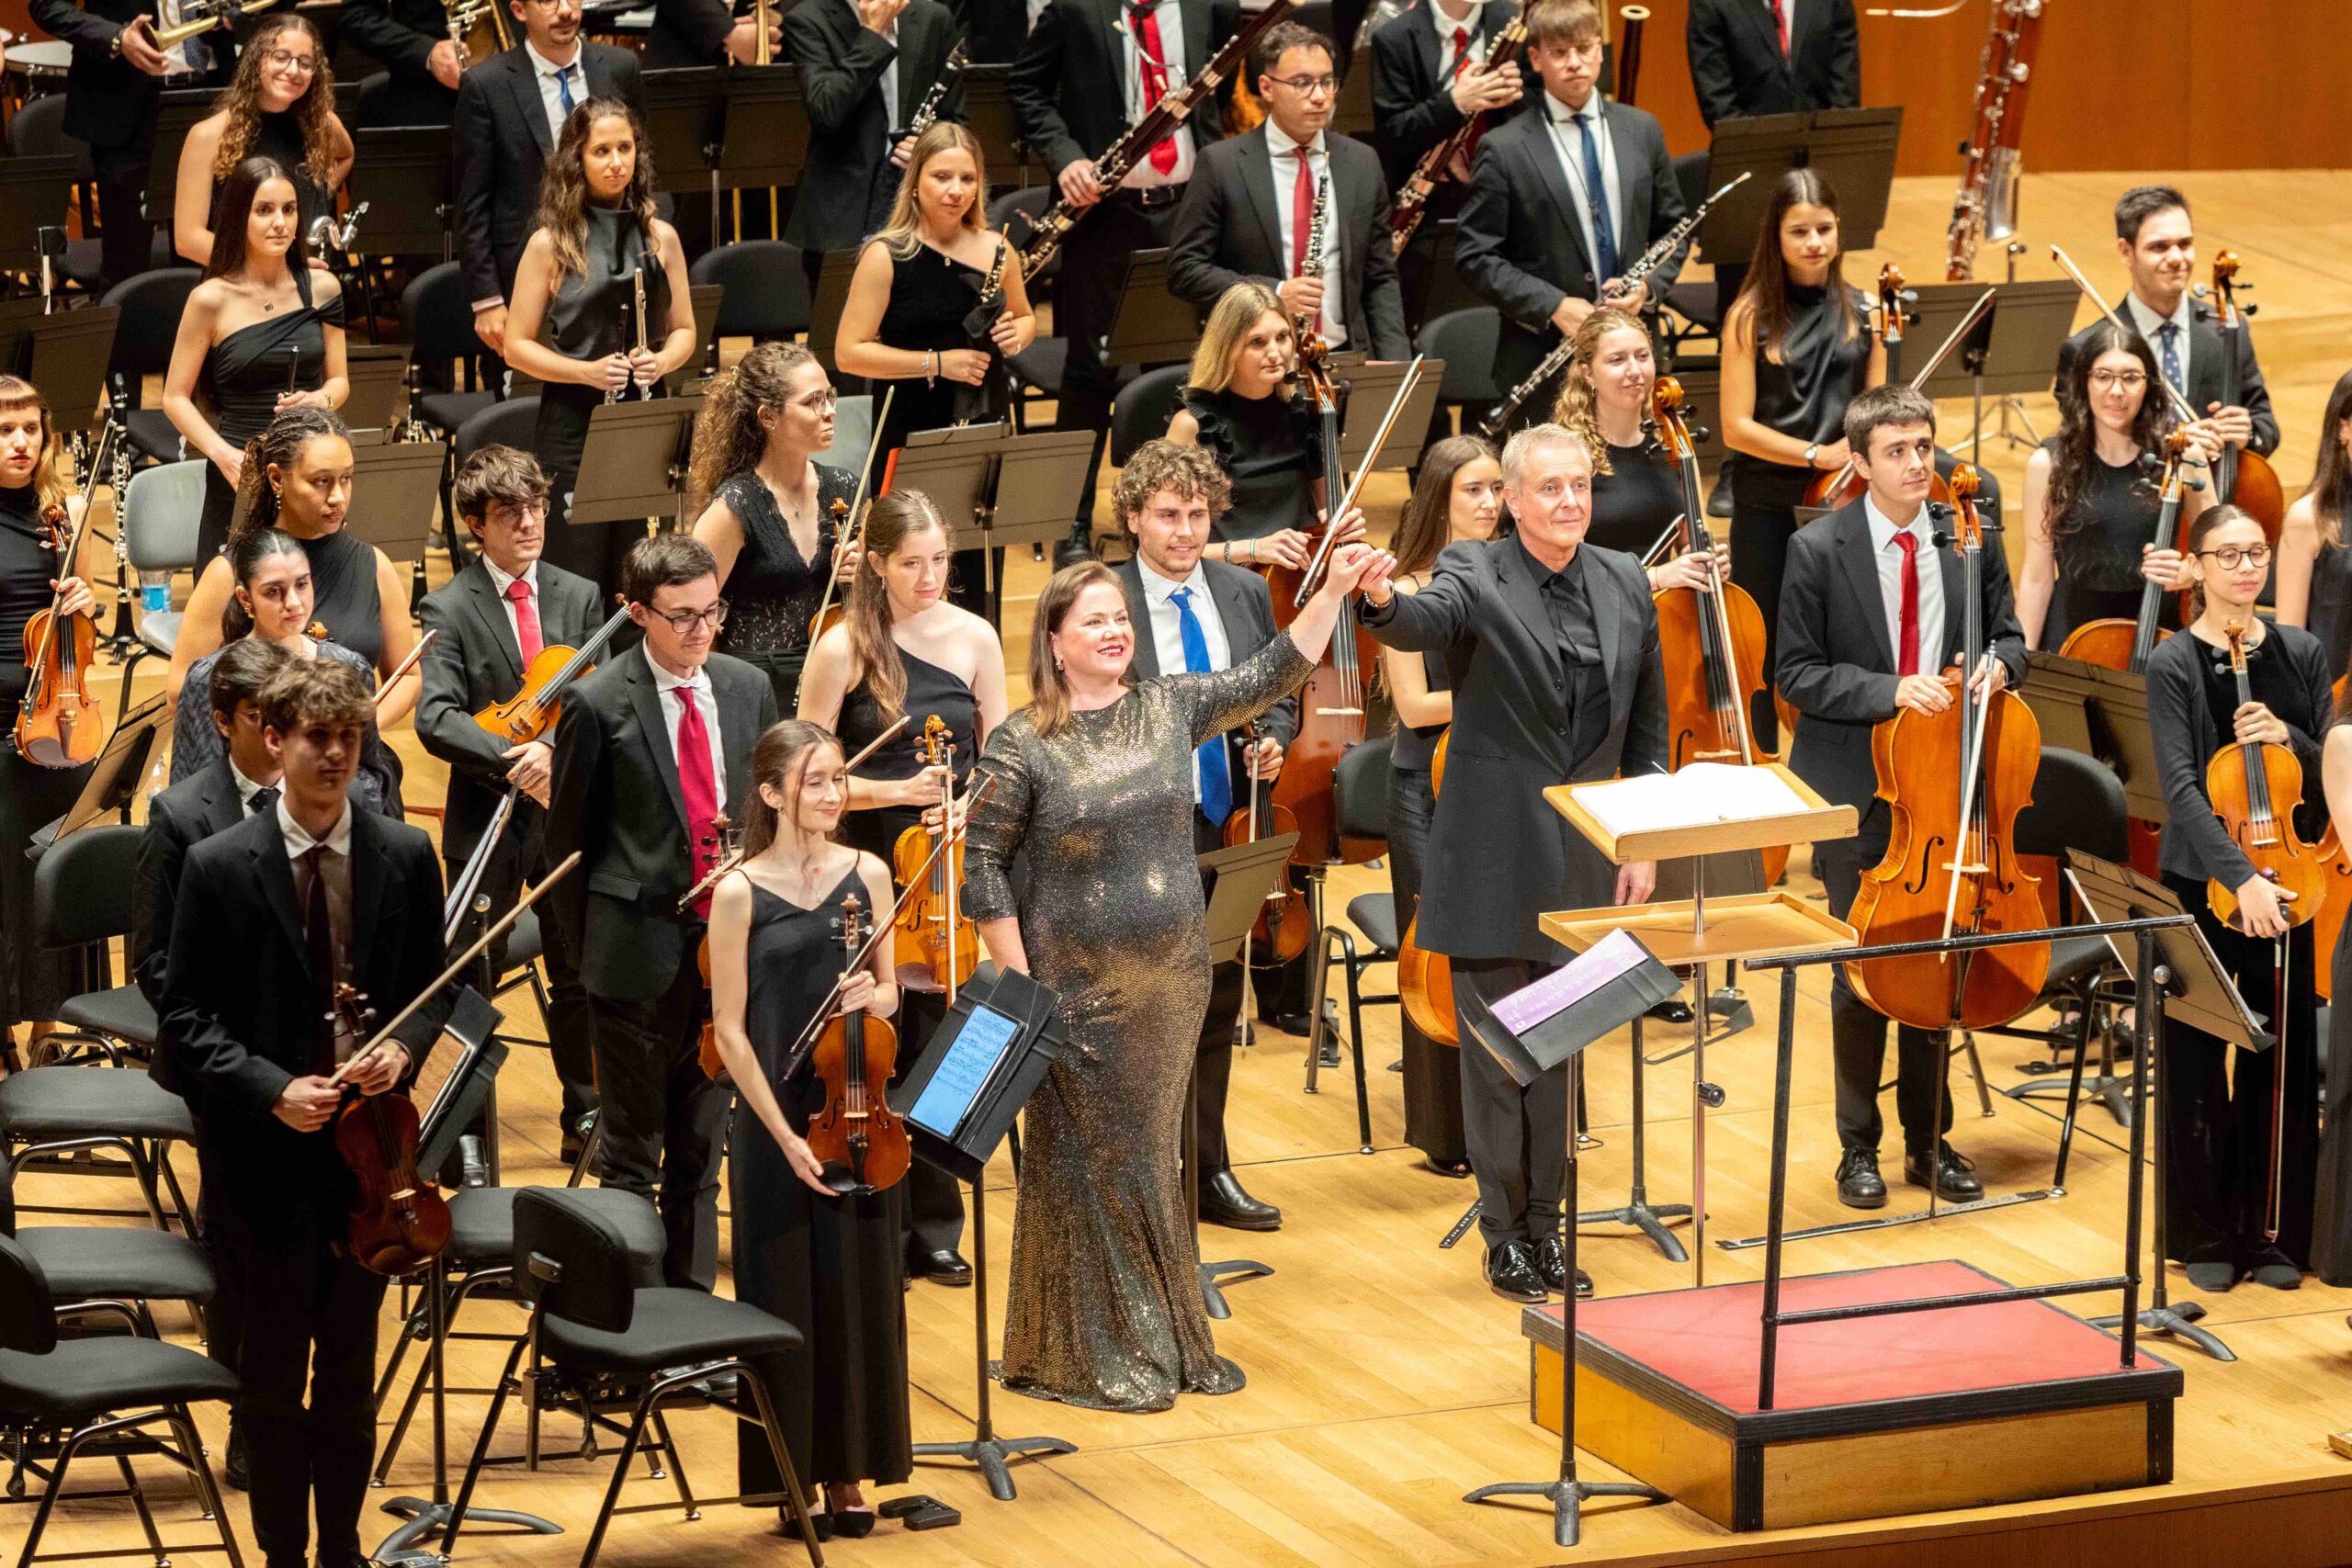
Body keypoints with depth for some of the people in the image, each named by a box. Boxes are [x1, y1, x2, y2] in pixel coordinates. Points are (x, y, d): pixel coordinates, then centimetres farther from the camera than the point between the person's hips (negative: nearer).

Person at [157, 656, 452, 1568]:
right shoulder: (218, 867, -8)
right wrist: (271, 1089, -19)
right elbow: (186, 1020, -6)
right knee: (273, 1372, 7)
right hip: (267, 1155, -3)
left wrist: (405, 1048, -11)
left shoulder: (405, 857, 0)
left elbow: (432, 988, 10)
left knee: (351, 1369, 14)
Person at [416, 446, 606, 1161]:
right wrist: (512, 759, -32)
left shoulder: (579, 598, 3)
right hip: (486, 815, -3)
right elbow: (435, 717, -19)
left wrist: (551, 747, -24)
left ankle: (584, 1119, 24)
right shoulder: (449, 609, -7)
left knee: (579, 974, 11)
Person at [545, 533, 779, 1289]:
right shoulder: (600, 704, -9)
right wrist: (588, 948, 2)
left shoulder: (748, 690, 4)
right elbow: (568, 836, -1)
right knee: (632, 1149, 4)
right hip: (639, 951, -4)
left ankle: (693, 1295, 22)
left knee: (701, 1146, 13)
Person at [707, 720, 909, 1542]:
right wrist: (785, 1135, -13)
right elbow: (730, 1029, -7)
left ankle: (847, 1473, 20)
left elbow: (889, 991, 11)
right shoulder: (740, 892, -8)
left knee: (860, 1291, 8)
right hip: (778, 1121, -3)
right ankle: (796, 1478, 13)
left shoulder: (867, 873, 2)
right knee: (790, 1301, 3)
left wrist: (873, 997, -13)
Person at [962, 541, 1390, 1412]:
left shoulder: (1169, 708, 3)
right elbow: (984, 869, -8)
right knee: (1089, 1165, 2)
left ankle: (1164, 1342, 23)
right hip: (1080, 988, -5)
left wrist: (1335, 591, -6)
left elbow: (1272, 674, 5)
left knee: (1154, 1155, 14)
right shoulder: (1022, 746, -10)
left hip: (1173, 977, 5)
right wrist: (1019, 984, -12)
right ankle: (1088, 1358, 11)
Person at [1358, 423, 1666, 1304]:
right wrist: (1383, 602, -54)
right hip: (1493, 859, -4)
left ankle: (1544, 1224, 22)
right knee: (1496, 1051, 3)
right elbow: (1427, 622, -30)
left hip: (1582, 859, 4)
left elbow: (1648, 725, 11)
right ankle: (1505, 1233, 13)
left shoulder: (1626, 586, 6)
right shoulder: (1475, 577, -8)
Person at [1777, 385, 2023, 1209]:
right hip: (1856, 790, -3)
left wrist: (1998, 662, -14)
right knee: (1861, 973, 4)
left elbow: (2008, 636, 10)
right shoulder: (1819, 550, -9)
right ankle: (1859, 1147, 16)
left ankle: (1928, 1140, 22)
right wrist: (1890, 690, -22)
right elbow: (1798, 674, -8)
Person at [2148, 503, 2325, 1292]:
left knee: (2283, 1057, 6)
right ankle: (2207, 1234, 13)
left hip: (2285, 882, 3)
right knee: (2200, 1061, 2)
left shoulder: (2300, 653, 5)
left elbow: (2329, 770, 7)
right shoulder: (2173, 665, -7)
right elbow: (2181, 787, -17)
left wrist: (2289, 737, -15)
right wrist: (2240, 877, -28)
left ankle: (2276, 1232, 16)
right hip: (2203, 885, -3)